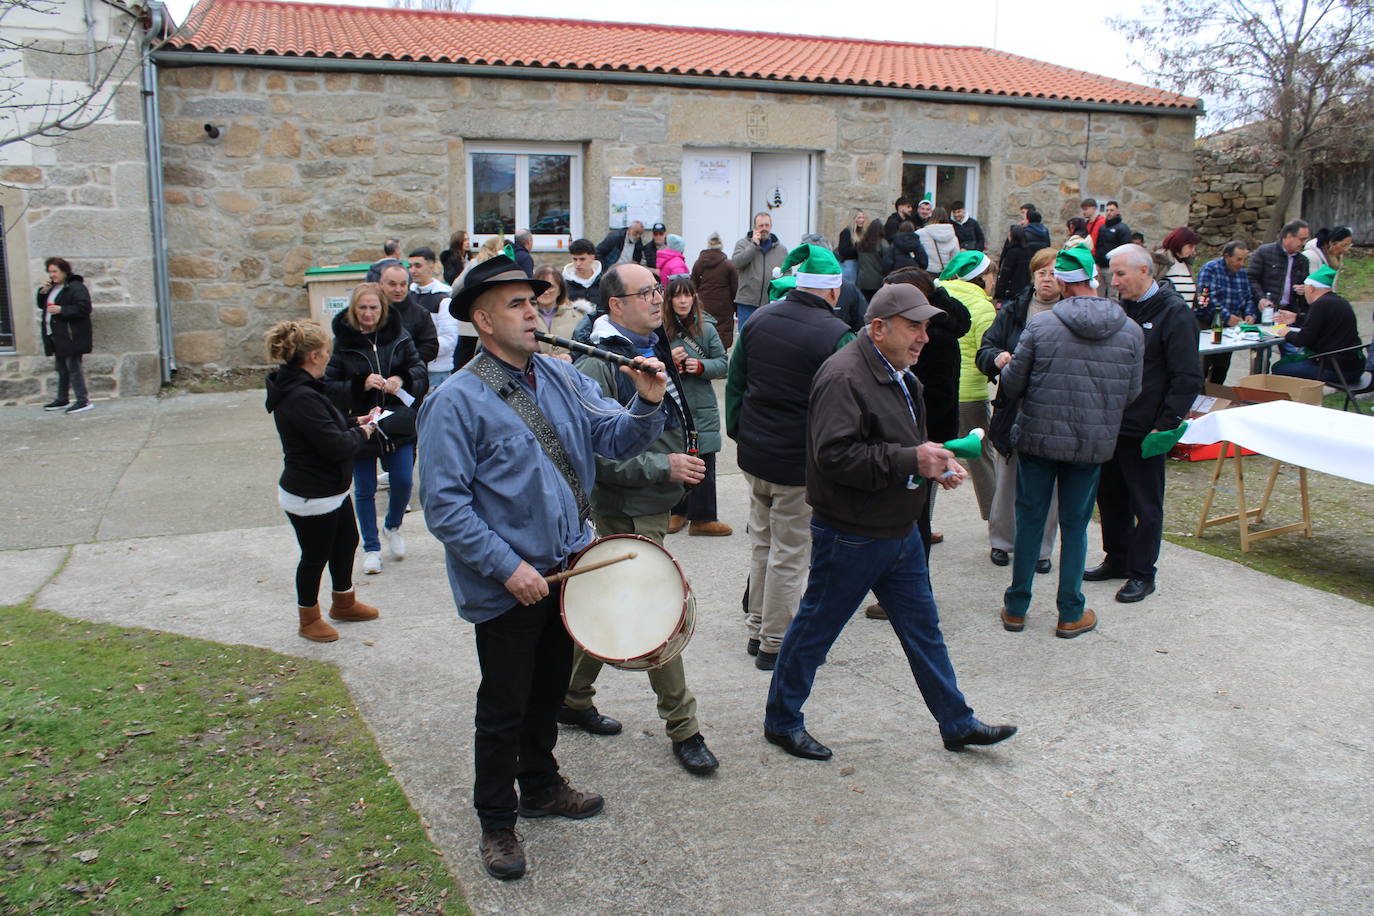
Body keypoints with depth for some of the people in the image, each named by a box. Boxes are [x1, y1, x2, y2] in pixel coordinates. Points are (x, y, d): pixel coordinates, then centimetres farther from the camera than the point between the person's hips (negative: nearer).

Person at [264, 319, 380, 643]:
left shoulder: (300, 388, 5)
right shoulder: (300, 397, -29)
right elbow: (336, 446, -29)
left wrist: (354, 422, 7)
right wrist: (362, 433, -11)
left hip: (332, 489, 10)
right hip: (311, 497, -10)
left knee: (347, 543, 24)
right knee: (315, 556, 9)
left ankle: (344, 602, 45)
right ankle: (309, 619, 31)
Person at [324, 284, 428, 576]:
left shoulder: (399, 336, -1)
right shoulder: (342, 342, -7)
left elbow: (420, 370, 5)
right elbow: (330, 387, -9)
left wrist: (402, 380, -15)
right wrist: (360, 385, -24)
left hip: (399, 426, 2)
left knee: (403, 482, 6)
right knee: (364, 491, 8)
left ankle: (393, 527, 36)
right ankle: (371, 548, 26)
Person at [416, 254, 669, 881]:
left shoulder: (562, 379, 3)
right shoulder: (457, 402, -17)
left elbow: (616, 439, 0)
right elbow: (444, 504, -20)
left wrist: (647, 404, -20)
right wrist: (509, 567, -23)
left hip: (565, 569, 6)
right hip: (505, 587, -6)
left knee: (549, 690, 23)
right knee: (505, 707, 9)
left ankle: (540, 787, 45)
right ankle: (497, 823, 29)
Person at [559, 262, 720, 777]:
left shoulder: (654, 351, 10)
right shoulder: (598, 364, -18)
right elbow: (596, 452, -23)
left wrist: (683, 464, 15)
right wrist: (662, 467, -25)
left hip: (655, 503, 9)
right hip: (627, 510, -9)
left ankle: (573, 699, 34)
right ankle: (683, 728, 10)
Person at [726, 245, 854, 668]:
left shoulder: (758, 320, 3)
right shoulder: (835, 335, -16)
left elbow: (735, 383, 10)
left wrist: (738, 433, 18)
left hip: (753, 454, 6)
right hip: (800, 462, -6)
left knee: (761, 543, 20)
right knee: (789, 554, 6)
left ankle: (757, 629, 31)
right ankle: (775, 643, 17)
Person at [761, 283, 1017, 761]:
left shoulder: (899, 375, 12)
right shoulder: (844, 377, -21)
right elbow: (834, 454, -30)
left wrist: (937, 461, 5)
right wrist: (910, 460, -27)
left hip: (899, 532, 10)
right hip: (850, 537, -9)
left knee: (923, 627, 17)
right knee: (816, 629, 6)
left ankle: (957, 724, 30)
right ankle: (781, 720, 23)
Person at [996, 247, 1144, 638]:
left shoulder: (1040, 325, -12)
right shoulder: (1131, 332, -3)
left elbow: (1012, 384, -8)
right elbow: (1131, 394, 4)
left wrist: (1005, 366, 15)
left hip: (1038, 438, -1)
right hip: (1094, 444, 2)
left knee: (1029, 520, 11)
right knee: (1075, 525, 12)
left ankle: (1016, 608, 20)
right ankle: (1071, 614, 20)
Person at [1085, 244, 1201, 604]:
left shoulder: (1173, 313, -12)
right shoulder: (1121, 309, 11)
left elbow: (1188, 379, -14)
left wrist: (1165, 425, -18)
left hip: (1144, 430, -7)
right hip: (1111, 424, 7)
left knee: (1146, 505, 4)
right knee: (1110, 495, 16)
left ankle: (1142, 574, 15)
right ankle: (1117, 560, 31)